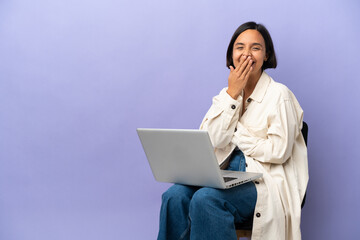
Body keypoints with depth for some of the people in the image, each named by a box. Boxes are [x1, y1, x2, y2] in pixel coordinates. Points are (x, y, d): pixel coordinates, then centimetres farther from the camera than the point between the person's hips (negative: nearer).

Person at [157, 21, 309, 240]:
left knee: (206, 199, -32)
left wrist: (236, 133, -5)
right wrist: (232, 93, -7)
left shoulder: (279, 94, -4)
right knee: (175, 195, -23)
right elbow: (211, 140, -4)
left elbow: (279, 151, -11)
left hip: (265, 181, -5)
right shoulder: (227, 93, 12)